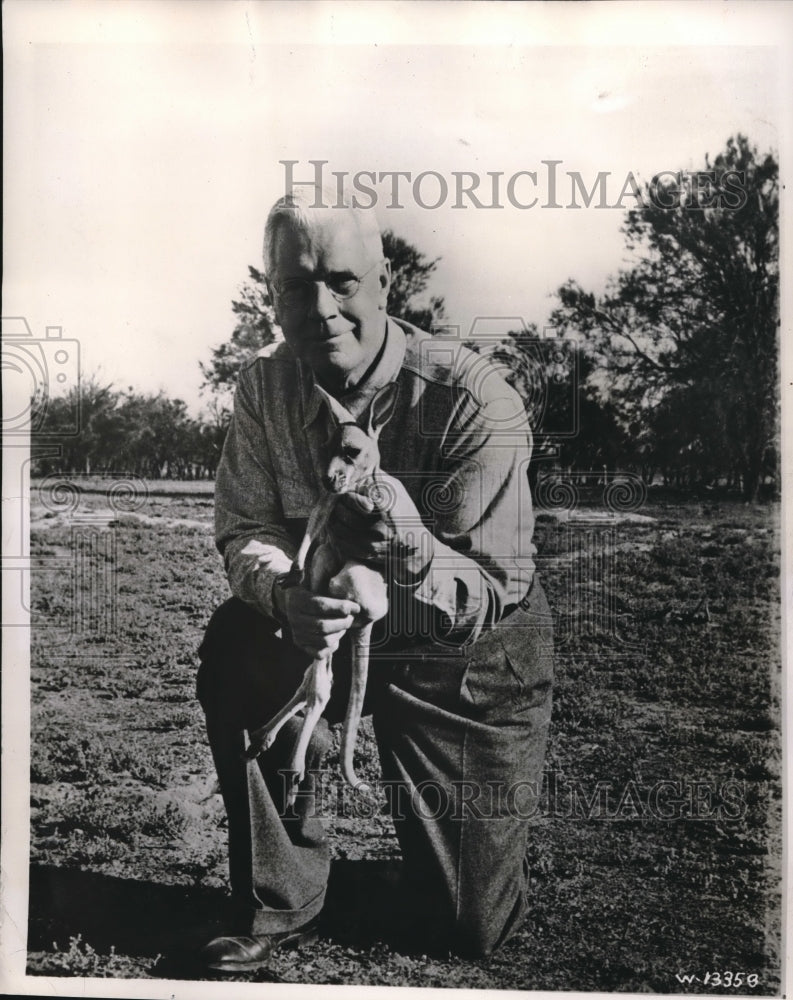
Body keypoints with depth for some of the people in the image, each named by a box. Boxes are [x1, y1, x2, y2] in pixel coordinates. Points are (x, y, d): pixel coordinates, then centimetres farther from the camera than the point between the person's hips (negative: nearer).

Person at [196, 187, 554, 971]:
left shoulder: (475, 402, -27)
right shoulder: (265, 386, -12)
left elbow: (491, 596, -26)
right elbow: (244, 529, -9)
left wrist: (410, 547, -49)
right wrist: (285, 594, -34)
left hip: (471, 662, -3)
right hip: (339, 631, 3)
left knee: (472, 931, 3)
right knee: (235, 652, -30)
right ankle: (278, 905, -7)